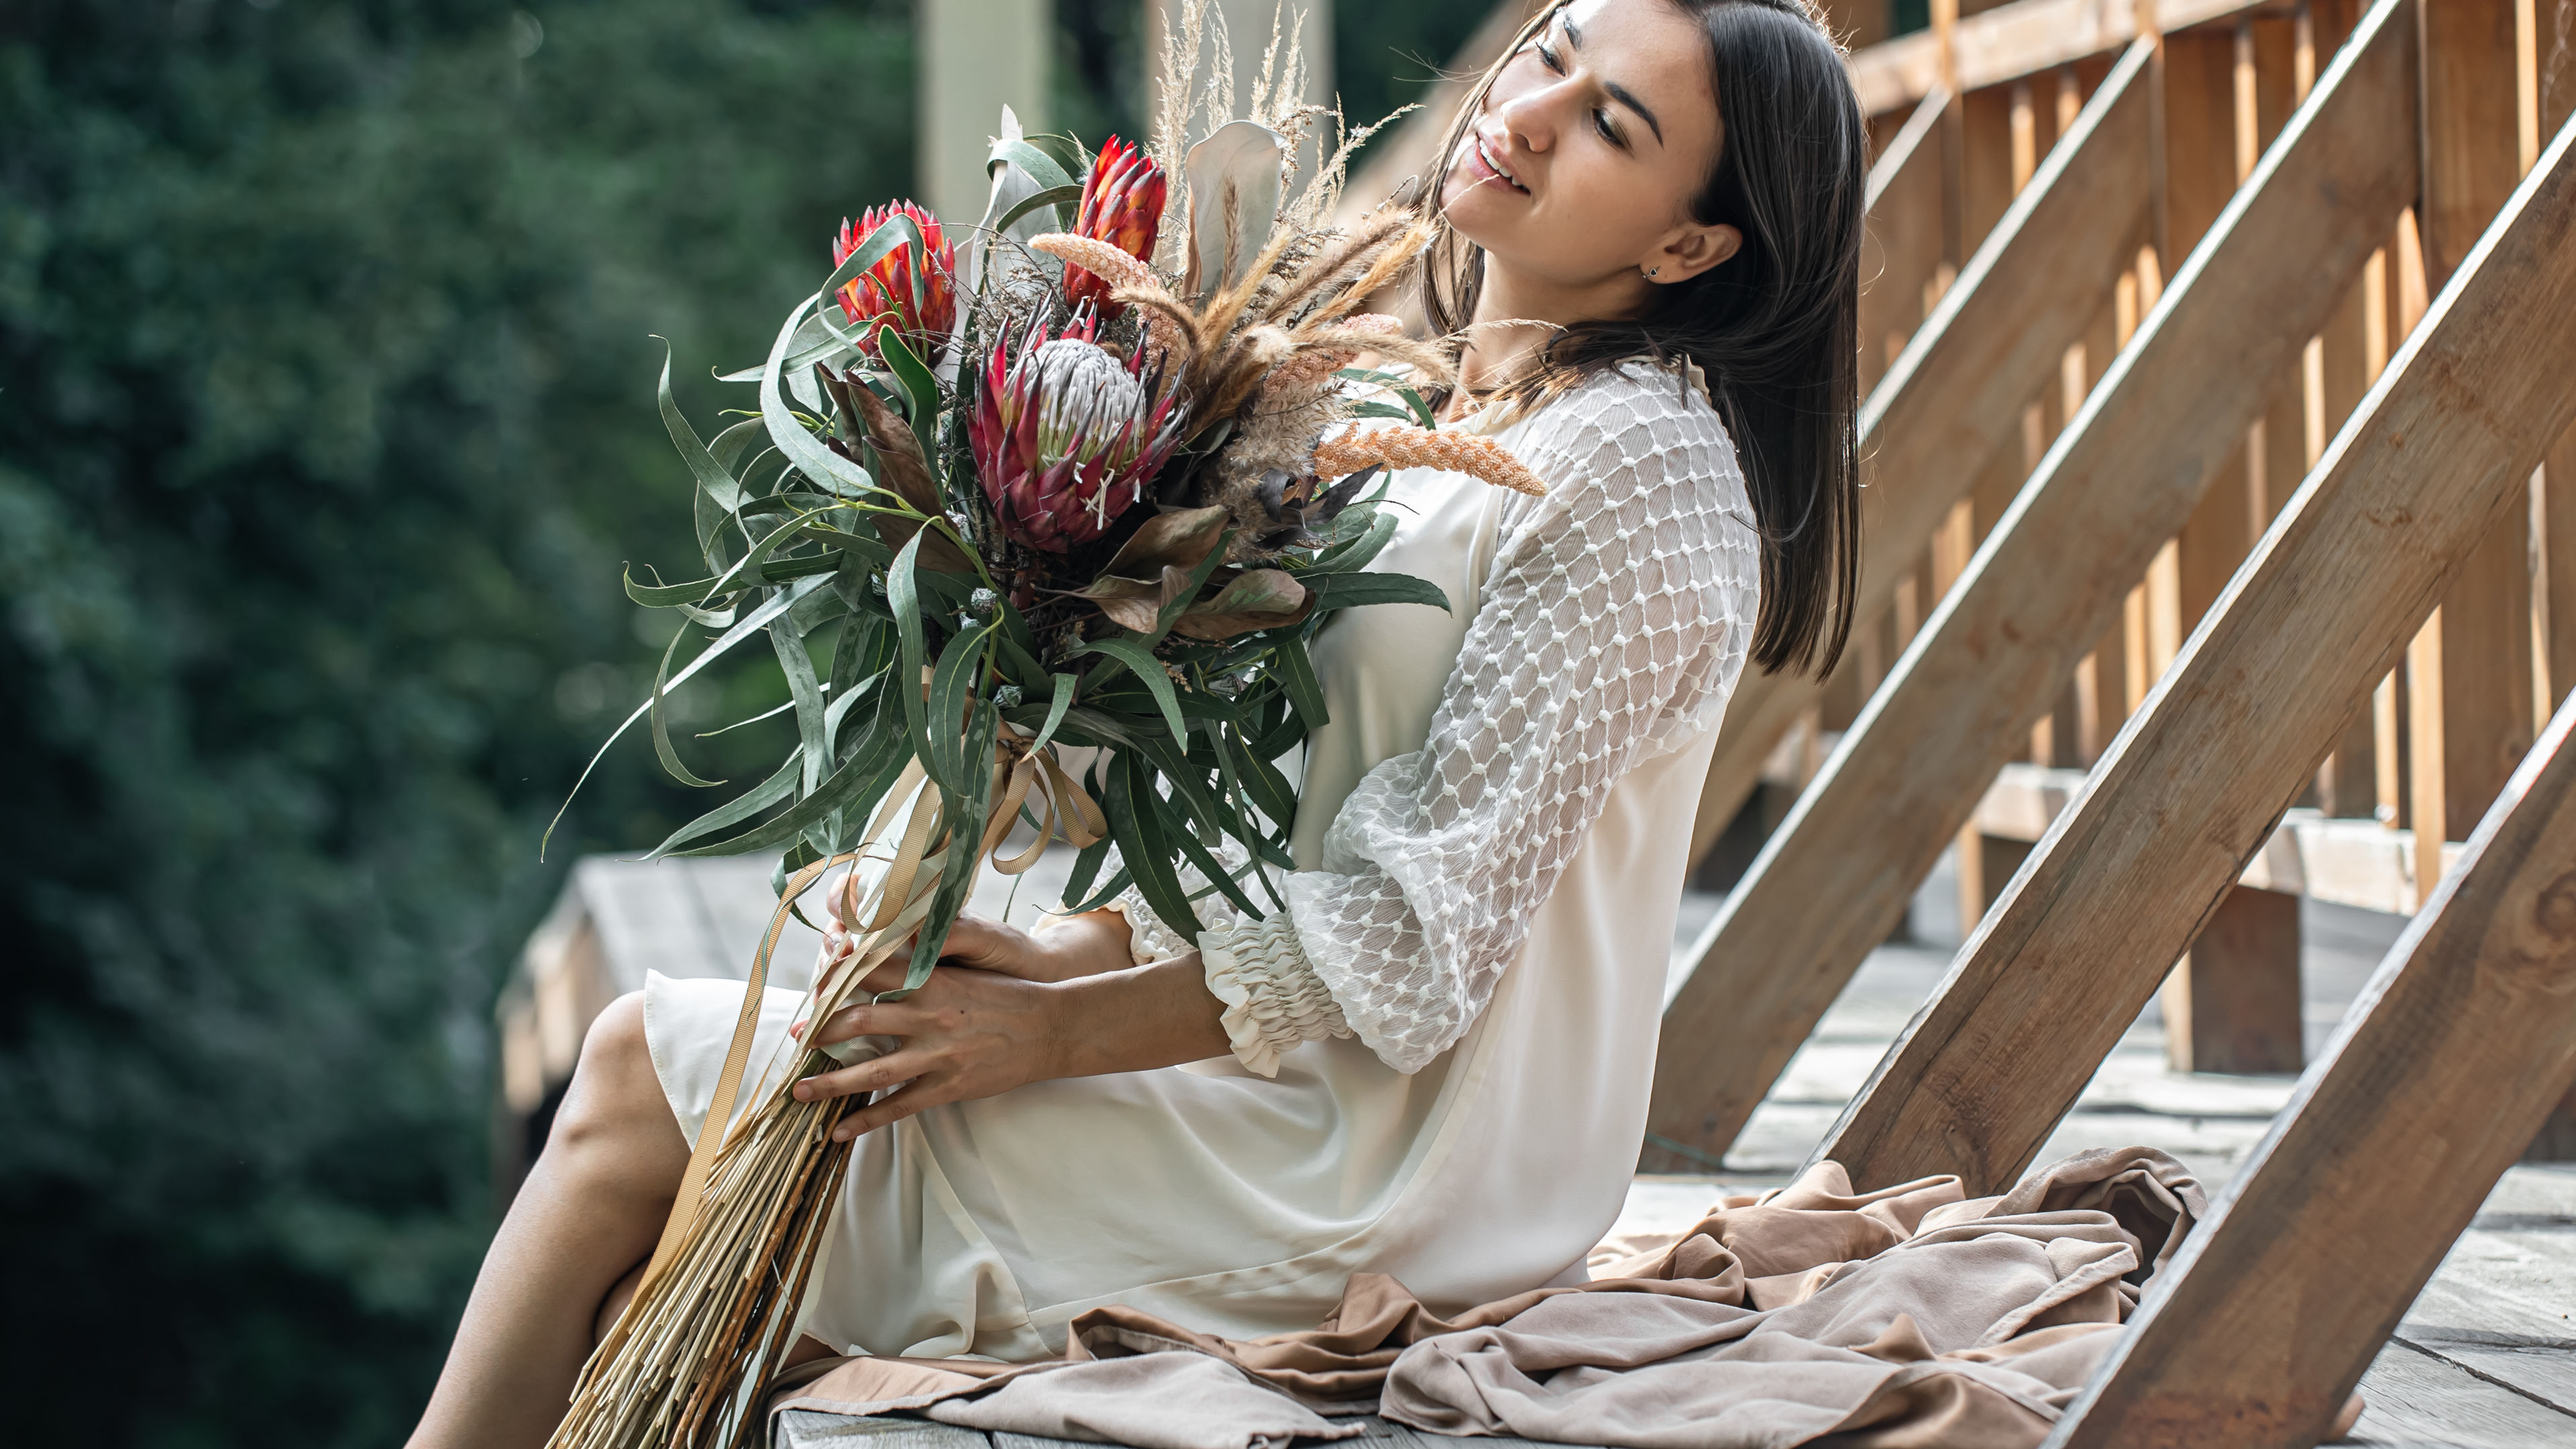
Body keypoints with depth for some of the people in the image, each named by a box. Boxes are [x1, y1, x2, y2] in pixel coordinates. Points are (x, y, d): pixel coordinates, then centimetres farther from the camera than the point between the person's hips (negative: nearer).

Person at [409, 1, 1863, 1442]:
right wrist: (1072, 951, 3)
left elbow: (1413, 945, -21)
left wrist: (1044, 1029, -17)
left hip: (1364, 1190, -9)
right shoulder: (1475, 427, 13)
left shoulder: (1638, 470, -17)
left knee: (646, 1072, -2)